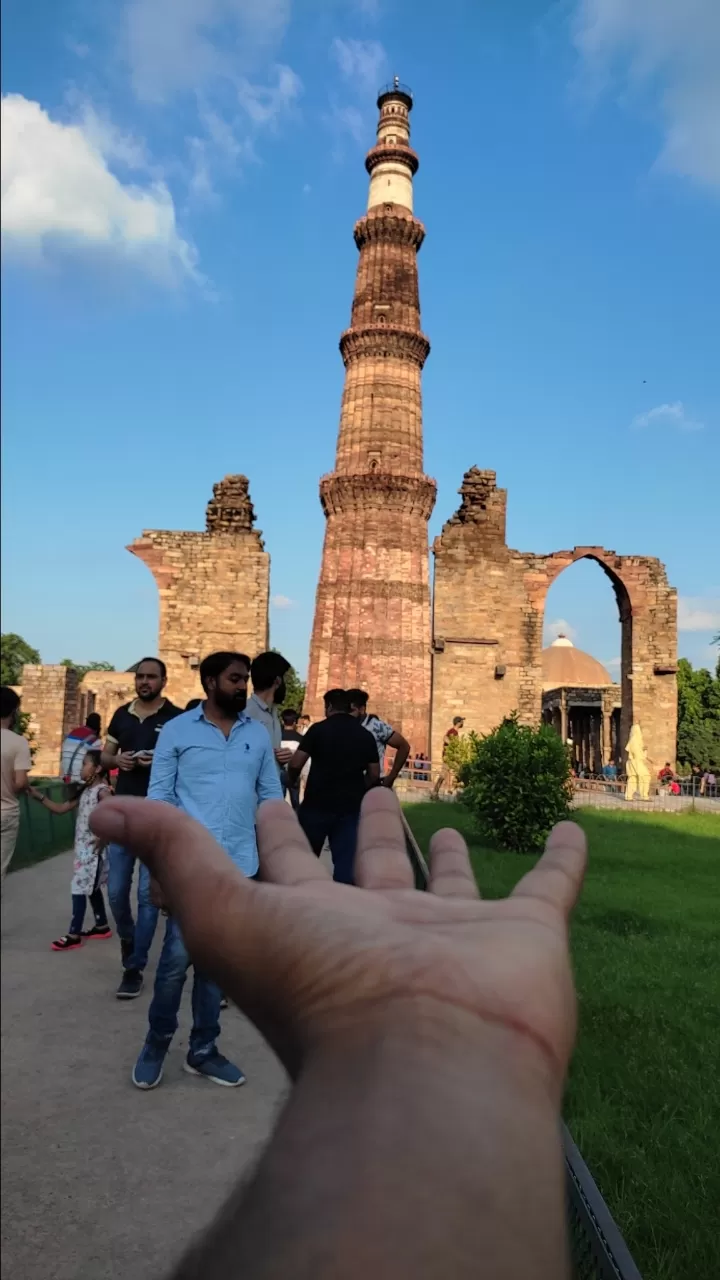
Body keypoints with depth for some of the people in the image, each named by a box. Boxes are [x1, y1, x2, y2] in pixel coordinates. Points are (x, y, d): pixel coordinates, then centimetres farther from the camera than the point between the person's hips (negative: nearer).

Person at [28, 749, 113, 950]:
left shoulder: (102, 791, -16)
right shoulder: (85, 791, 13)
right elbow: (61, 808, 14)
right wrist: (39, 796, 6)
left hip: (94, 849, -9)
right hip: (83, 847, 9)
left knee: (79, 889, -5)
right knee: (90, 888, 17)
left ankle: (74, 935, 2)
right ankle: (102, 926, 29)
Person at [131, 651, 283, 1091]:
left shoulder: (258, 735, 8)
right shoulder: (177, 731, -2)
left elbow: (271, 795, 10)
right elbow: (159, 796, -2)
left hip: (239, 865, 3)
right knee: (177, 957, 2)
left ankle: (203, 1050, 26)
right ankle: (157, 1042, 25)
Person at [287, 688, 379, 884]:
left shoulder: (318, 729, -5)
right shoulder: (366, 735, 5)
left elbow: (295, 764, -8)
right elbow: (374, 774, 7)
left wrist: (291, 781, 12)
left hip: (317, 804, -2)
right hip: (350, 807, 2)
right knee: (346, 862, 4)